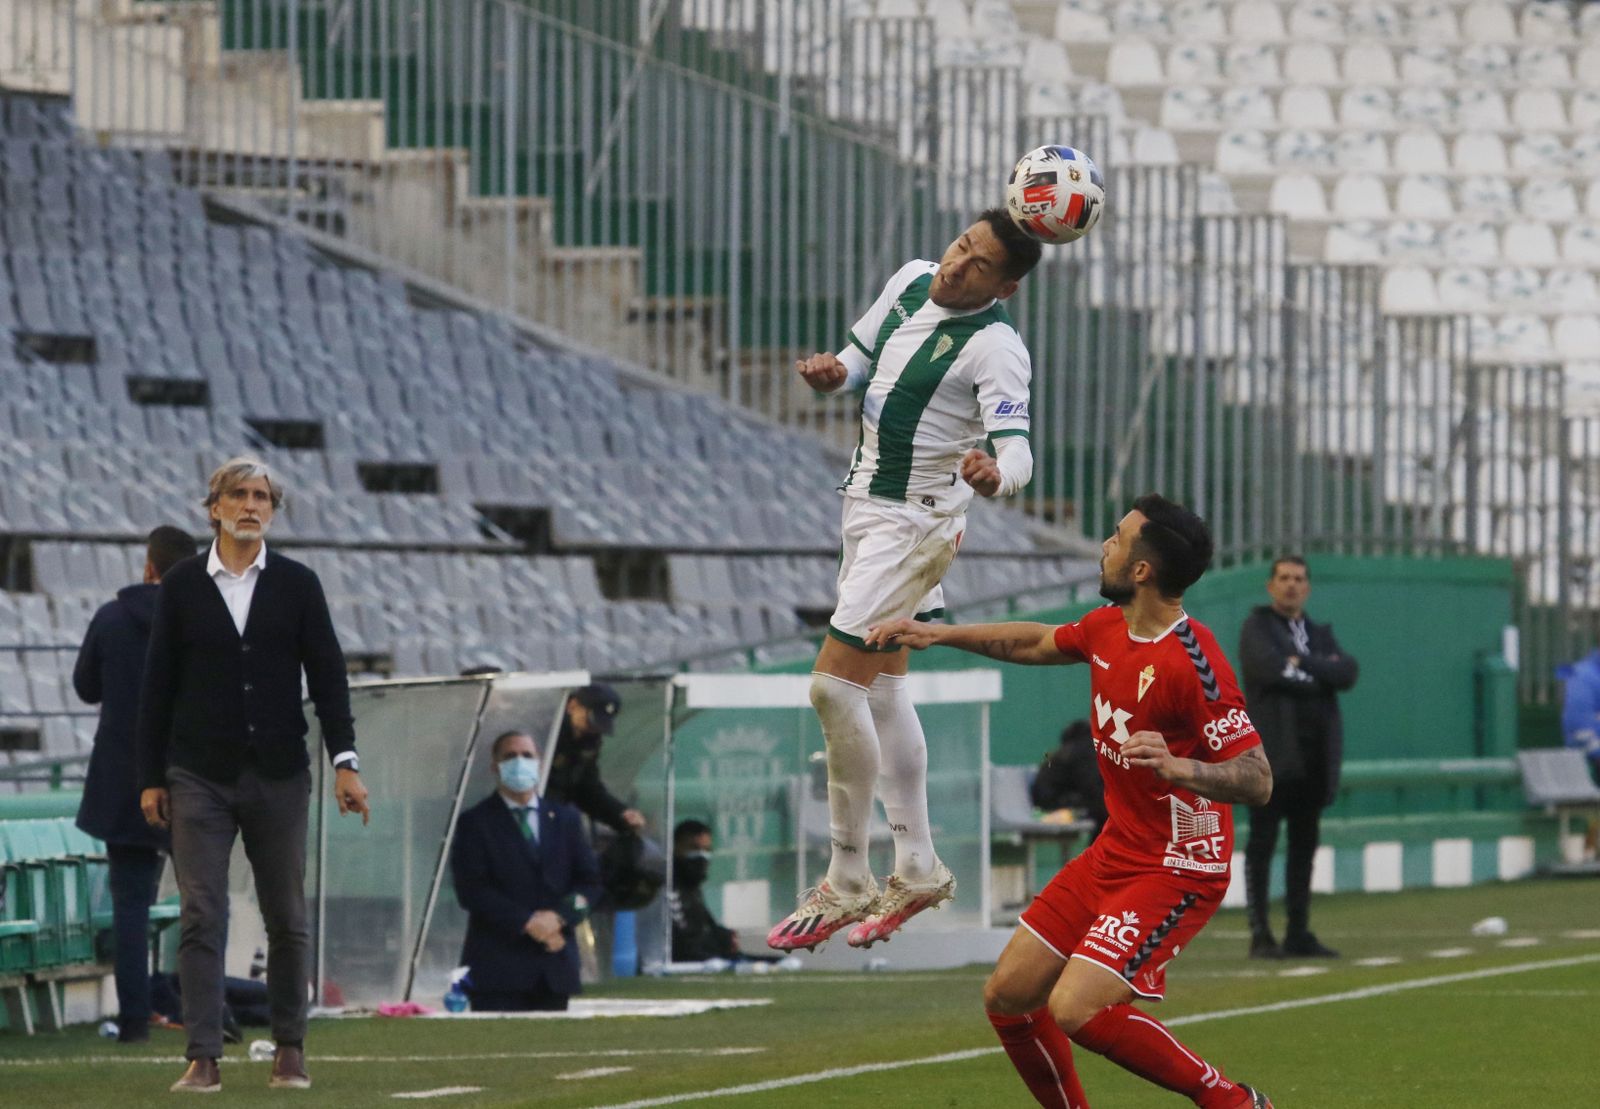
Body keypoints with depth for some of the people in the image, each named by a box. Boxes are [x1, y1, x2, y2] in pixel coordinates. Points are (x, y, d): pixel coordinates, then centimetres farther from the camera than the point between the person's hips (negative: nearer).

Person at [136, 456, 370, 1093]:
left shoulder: (297, 585, 5)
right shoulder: (181, 586, 4)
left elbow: (327, 676, 3)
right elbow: (158, 686, 6)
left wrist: (344, 761, -6)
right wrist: (151, 777, 3)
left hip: (278, 776, 1)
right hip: (200, 778, -1)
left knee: (286, 918, 5)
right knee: (201, 916, -7)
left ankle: (289, 1050, 15)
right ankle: (203, 1058, -9)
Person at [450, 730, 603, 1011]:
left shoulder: (565, 818, 16)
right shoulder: (476, 823, 3)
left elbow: (590, 880, 11)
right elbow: (471, 889, -7)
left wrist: (561, 917, -8)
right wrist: (527, 922, -15)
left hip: (555, 966, 4)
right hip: (499, 964, -4)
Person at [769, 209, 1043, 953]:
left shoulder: (995, 347, -21)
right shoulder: (910, 283, 2)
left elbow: (1017, 446, -32)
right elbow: (862, 356, 17)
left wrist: (995, 475, -55)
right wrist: (832, 373, -5)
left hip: (915, 522, -9)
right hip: (866, 504, 9)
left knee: (835, 684, -13)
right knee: (883, 689, 14)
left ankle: (847, 882, -3)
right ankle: (916, 869, 24)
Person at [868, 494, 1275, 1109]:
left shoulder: (1191, 663, -24)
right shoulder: (1109, 627, 3)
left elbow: (1258, 779, -25)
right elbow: (1038, 643, 26)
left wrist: (1178, 767, -42)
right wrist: (939, 633, 25)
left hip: (1177, 869, -9)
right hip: (1114, 852, 9)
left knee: (1076, 1010, -22)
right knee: (1008, 996, 7)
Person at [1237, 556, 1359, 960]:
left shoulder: (1320, 634, 19)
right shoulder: (1257, 627, 3)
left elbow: (1348, 673, 1)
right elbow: (1269, 668, -17)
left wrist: (1303, 663, -11)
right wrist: (1321, 674, -5)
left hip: (1312, 756, 6)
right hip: (1272, 752, -6)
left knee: (1304, 844, 7)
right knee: (1262, 843, -6)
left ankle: (1299, 933, 11)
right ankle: (1260, 934, -6)